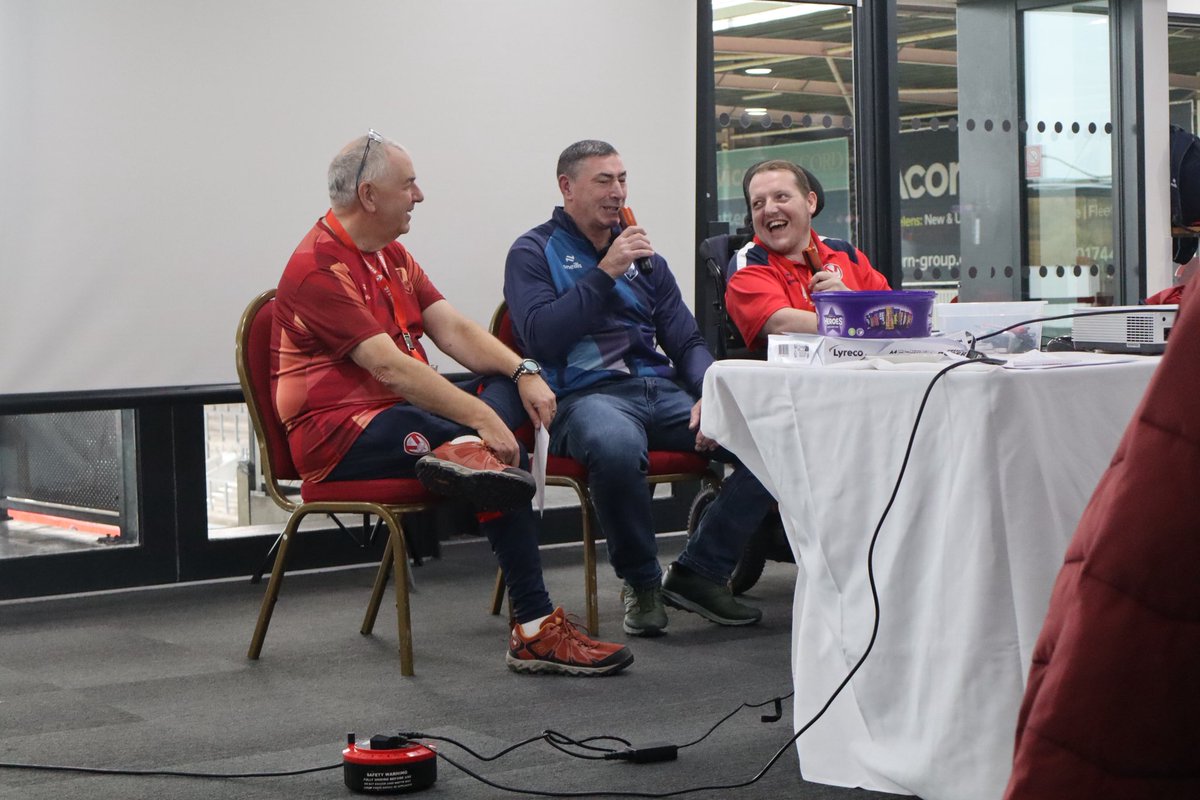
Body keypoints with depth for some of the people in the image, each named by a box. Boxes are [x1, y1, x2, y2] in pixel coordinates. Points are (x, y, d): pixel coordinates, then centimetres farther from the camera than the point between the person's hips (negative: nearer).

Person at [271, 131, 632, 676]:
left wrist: (523, 373, -10)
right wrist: (481, 418, -31)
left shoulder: (391, 254, 17)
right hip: (339, 435, -10)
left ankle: (463, 451, -40)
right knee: (507, 460, -27)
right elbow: (389, 366, -26)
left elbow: (454, 329, 8)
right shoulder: (317, 268, -17)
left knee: (511, 384, -12)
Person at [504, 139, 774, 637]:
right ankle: (641, 582, -15)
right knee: (617, 445, -42)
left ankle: (698, 572, -8)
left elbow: (687, 341, 19)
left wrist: (709, 394, -2)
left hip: (662, 390, 6)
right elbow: (540, 338, -9)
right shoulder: (534, 254, 8)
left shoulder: (644, 256, 24)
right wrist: (604, 273, -10)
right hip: (585, 394, -5)